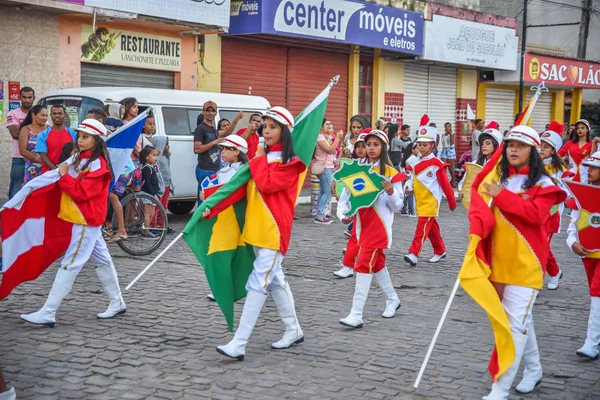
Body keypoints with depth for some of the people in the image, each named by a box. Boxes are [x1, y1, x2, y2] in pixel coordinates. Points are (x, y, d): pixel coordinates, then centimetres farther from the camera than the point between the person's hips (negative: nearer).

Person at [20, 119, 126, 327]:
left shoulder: (98, 164, -17)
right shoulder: (79, 158, 11)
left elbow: (81, 192, -23)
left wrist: (64, 175, -15)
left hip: (87, 220, -9)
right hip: (83, 218, 9)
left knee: (70, 265, -9)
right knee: (101, 259, 15)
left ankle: (47, 313, -9)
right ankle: (117, 303, 24)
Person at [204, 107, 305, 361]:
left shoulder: (291, 163, -6)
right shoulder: (262, 158, 16)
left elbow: (266, 184, -22)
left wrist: (258, 160, -6)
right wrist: (212, 209, 0)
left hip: (275, 229, -8)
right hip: (257, 228, 8)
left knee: (258, 284, -11)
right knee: (275, 280, 16)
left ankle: (238, 344, -14)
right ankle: (294, 331, 30)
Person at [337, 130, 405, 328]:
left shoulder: (390, 173, -6)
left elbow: (397, 206, -5)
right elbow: (346, 194, 4)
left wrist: (391, 193, -25)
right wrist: (343, 214, -14)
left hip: (379, 224, -6)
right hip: (362, 223, 6)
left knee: (364, 265, -13)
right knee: (376, 263, 19)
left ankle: (356, 315, -14)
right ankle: (393, 299, 40)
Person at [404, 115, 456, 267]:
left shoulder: (436, 164, -13)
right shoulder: (417, 163, 8)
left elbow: (445, 184, -10)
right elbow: (414, 179, 14)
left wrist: (452, 202, -6)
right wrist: (408, 187, -7)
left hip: (430, 201, -7)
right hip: (420, 201, 7)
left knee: (422, 226, -14)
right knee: (431, 227, 16)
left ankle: (414, 254, -20)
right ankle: (440, 251, 29)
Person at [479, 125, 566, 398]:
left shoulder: (542, 183, -6)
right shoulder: (501, 180, 12)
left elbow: (536, 214, -23)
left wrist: (501, 196, -21)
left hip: (525, 262, -6)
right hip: (500, 260, 7)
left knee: (515, 324, -10)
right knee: (521, 319, 20)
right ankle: (533, 369, 39)